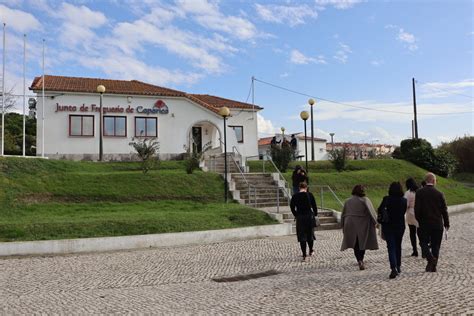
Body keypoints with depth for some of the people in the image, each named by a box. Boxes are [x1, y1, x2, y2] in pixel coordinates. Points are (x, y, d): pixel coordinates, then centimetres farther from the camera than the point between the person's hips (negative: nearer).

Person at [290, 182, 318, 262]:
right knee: (310, 234, 18)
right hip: (309, 216, 0)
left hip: (300, 217, 0)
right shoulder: (310, 195, -5)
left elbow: (292, 207, 1)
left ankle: (304, 255, 1)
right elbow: (314, 206, -2)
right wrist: (315, 214, 12)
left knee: (302, 236, 4)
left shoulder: (295, 196, -3)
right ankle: (311, 251, 34)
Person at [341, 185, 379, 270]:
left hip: (350, 225, 2)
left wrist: (343, 226, 17)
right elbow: (371, 211, -16)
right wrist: (375, 222, -10)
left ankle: (359, 260, -7)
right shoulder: (365, 200, -6)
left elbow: (343, 215, 10)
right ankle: (361, 260, 13)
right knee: (362, 243, 15)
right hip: (362, 225, -2)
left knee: (355, 245, 9)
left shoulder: (348, 201, 5)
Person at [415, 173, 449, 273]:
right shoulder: (439, 194, -5)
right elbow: (444, 210, 0)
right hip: (437, 223, 1)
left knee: (424, 242, 9)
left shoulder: (419, 193, -6)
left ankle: (430, 258, -16)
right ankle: (433, 266, 12)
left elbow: (417, 209, -6)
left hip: (424, 223, -1)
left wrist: (419, 221, 7)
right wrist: (446, 223, 11)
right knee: (435, 245, 10)